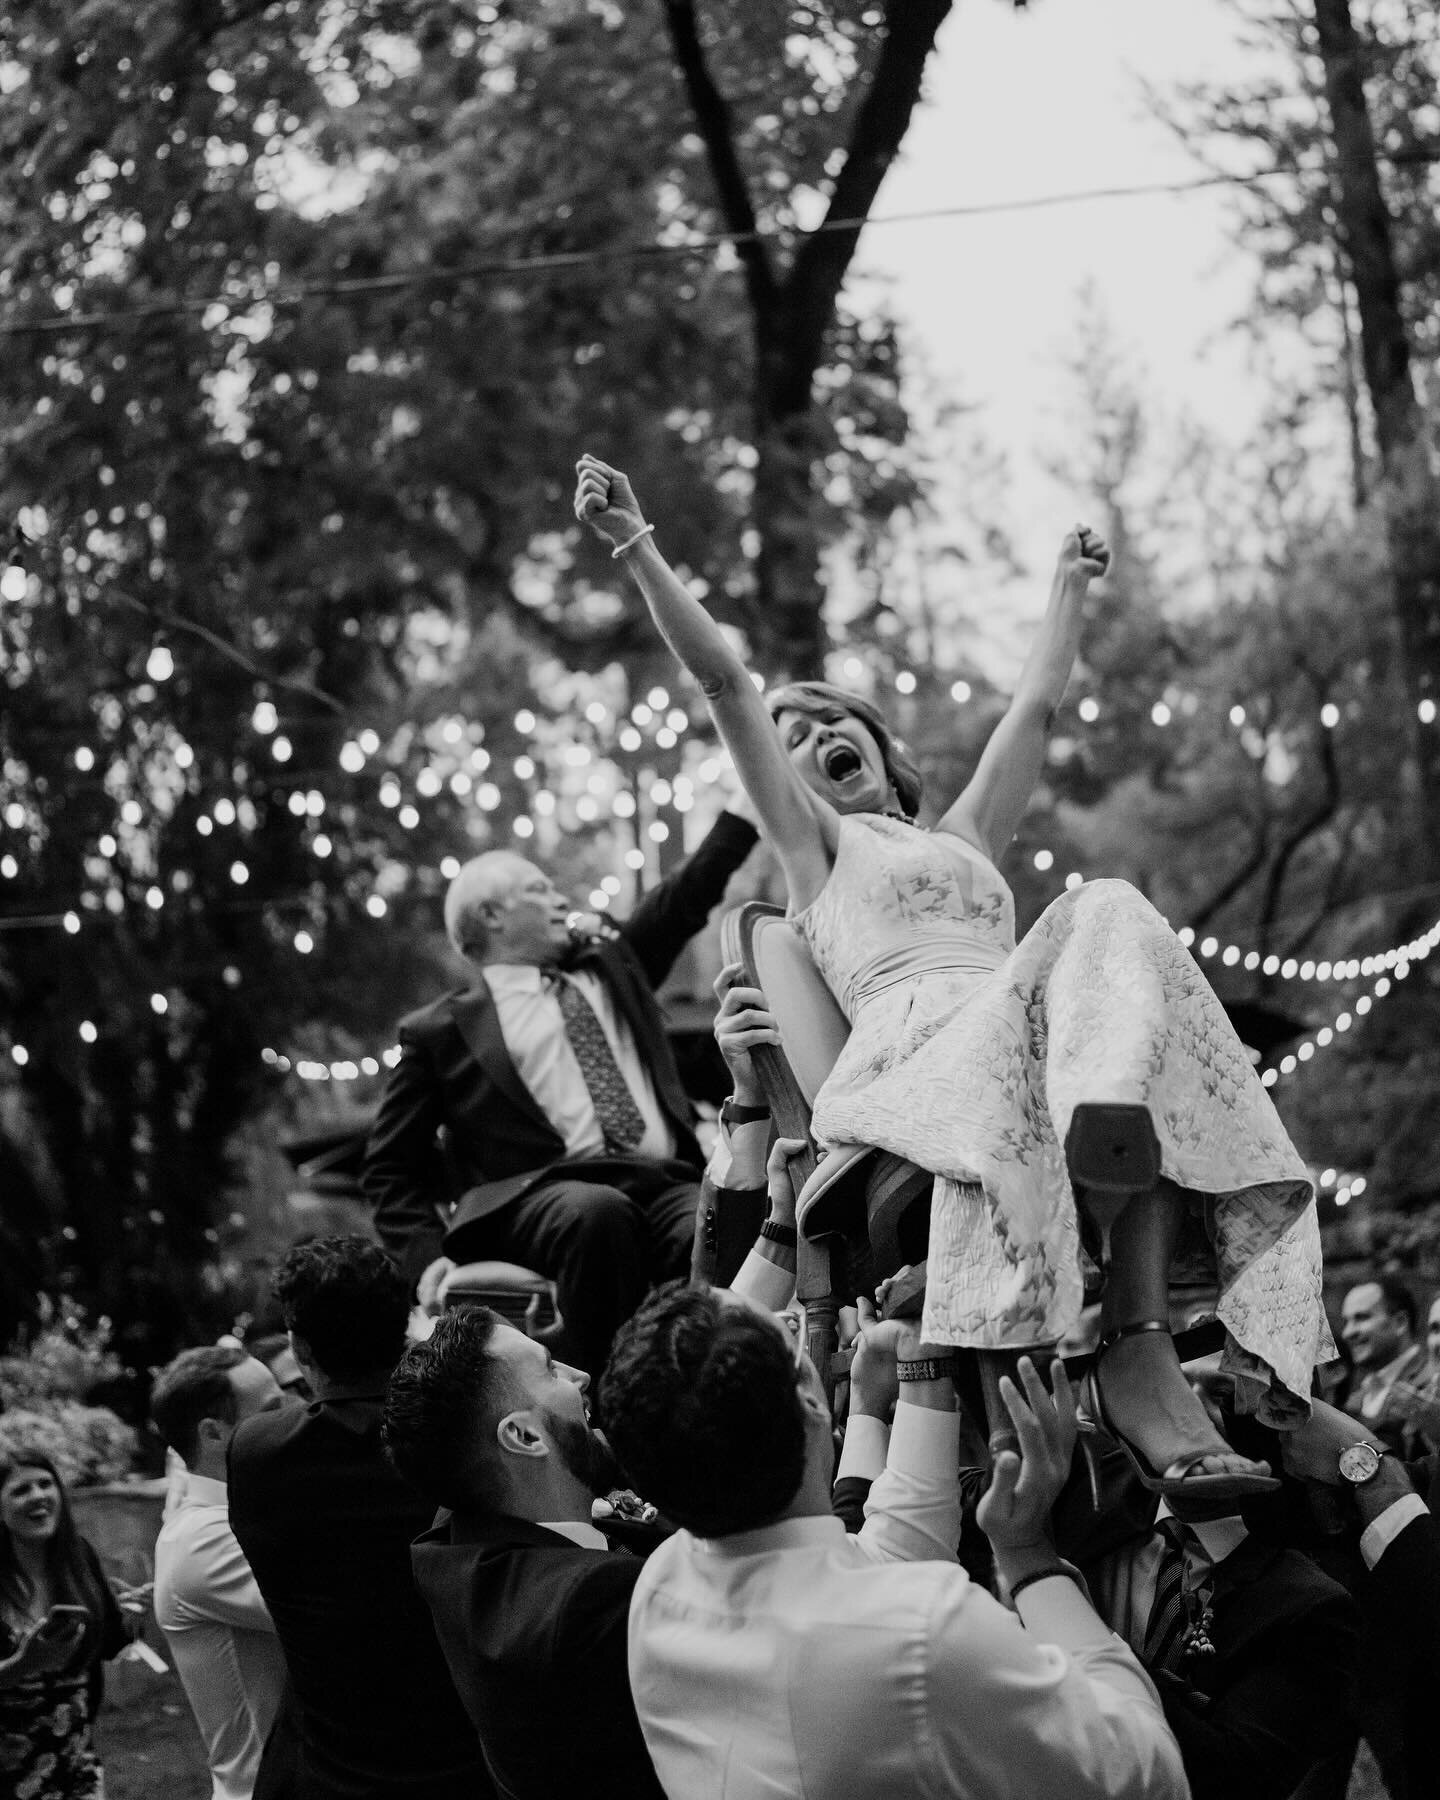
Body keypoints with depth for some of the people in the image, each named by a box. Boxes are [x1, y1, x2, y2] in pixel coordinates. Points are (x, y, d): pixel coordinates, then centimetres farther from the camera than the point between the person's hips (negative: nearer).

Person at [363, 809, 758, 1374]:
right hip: (541, 1194, -4)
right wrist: (427, 1254, -3)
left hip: (665, 1185, 4)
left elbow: (696, 886, 30)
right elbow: (392, 1168, 14)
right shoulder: (442, 1030, 16)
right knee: (597, 1214, -39)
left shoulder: (610, 968, 30)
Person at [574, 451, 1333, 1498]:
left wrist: (1071, 587, 56)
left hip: (1018, 1040, 5)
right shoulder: (814, 842, 26)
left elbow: (1037, 707, 46)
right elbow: (724, 682, 17)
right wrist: (637, 546, 10)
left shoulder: (965, 838, 39)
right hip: (909, 1051, -5)